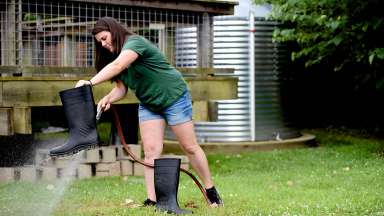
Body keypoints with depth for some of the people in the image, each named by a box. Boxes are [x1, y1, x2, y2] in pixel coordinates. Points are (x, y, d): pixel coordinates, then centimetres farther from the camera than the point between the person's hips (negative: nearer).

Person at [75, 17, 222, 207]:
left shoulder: (134, 42, -22)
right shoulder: (118, 55, 4)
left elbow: (117, 66, -39)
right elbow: (121, 88, 0)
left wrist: (90, 83, -47)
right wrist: (108, 98, -22)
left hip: (174, 97, -7)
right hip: (148, 105, 7)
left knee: (190, 147, 0)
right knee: (151, 151, -6)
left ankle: (211, 192, 13)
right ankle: (152, 200, -8)